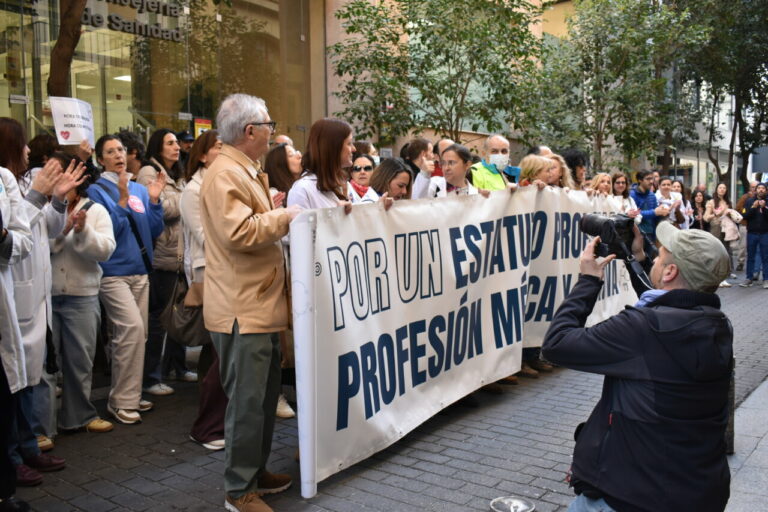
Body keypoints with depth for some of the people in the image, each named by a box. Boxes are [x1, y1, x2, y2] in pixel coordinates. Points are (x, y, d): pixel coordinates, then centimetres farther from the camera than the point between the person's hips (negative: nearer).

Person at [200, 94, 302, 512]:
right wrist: (283, 217, -14)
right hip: (241, 309, -11)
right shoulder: (225, 174, -15)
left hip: (262, 304, 11)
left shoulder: (248, 172, 19)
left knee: (265, 396, 18)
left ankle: (256, 472, 32)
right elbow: (239, 232, -25)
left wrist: (284, 214, 14)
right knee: (247, 402, -2)